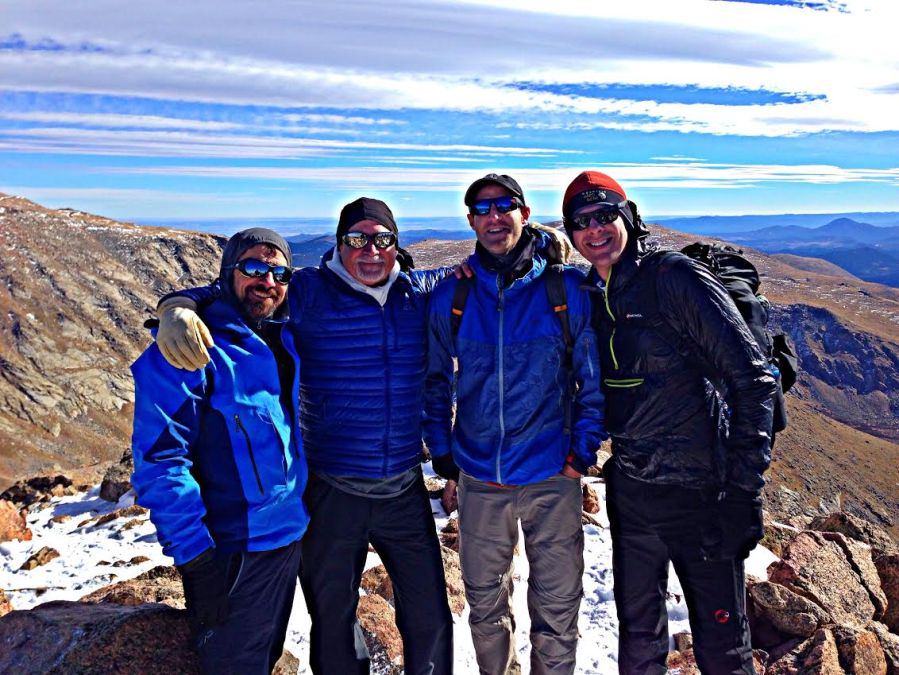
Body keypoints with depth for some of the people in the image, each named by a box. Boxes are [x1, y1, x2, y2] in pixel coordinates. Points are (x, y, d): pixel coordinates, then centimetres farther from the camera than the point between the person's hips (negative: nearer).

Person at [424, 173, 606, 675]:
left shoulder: (569, 289, -6)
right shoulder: (451, 295, -1)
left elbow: (594, 375, 1)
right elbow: (437, 378, 10)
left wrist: (585, 446, -4)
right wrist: (440, 446, 6)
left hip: (553, 478, -2)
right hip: (479, 479, 2)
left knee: (557, 608, 11)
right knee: (485, 604, 19)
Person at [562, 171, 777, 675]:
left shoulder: (675, 276, -13)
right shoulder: (588, 297, 6)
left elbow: (752, 377, -15)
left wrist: (744, 486, -16)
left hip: (699, 491, -6)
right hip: (629, 490, 6)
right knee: (638, 632, 20)